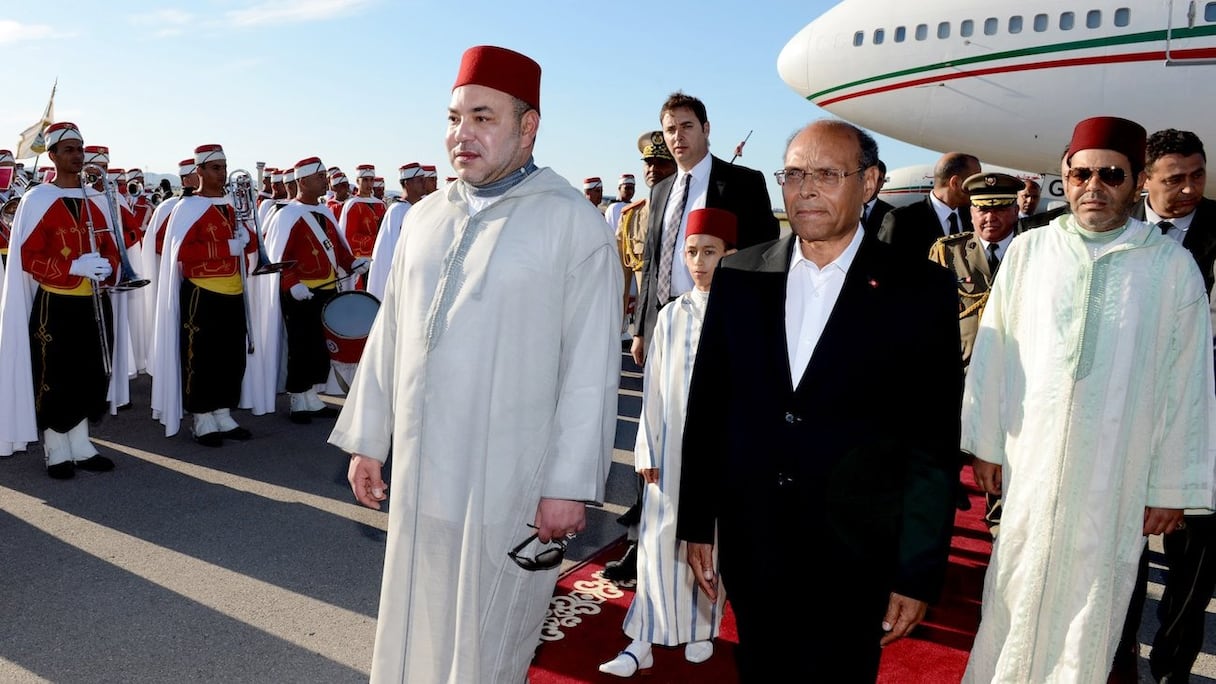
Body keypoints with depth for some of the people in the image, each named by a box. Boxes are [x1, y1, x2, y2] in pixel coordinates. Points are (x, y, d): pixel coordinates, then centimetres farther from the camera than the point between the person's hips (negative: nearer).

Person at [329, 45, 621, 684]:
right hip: (418, 470, 5)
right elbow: (389, 335, 12)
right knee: (415, 633, 19)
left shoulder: (573, 223, -11)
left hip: (507, 481, -5)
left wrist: (570, 484, -13)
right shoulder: (423, 218, 8)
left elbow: (590, 368, -13)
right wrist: (367, 441, 13)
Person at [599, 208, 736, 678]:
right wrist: (648, 450, 2)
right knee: (661, 541, 3)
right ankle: (644, 640, 10)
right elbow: (653, 387, 5)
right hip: (672, 445, 2)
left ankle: (701, 629, 28)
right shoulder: (671, 316, 3)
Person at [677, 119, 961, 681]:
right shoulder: (739, 275, 1)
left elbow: (935, 443, -5)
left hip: (855, 560, -2)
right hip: (749, 547, 3)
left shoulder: (920, 290, -6)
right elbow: (707, 406, 5)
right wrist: (696, 524, 5)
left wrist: (918, 573, -5)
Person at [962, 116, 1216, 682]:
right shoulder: (1028, 251, -1)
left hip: (1115, 477, -1)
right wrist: (985, 443, 5)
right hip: (1029, 463, 1)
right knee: (1017, 598, 14)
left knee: (1091, 600, 12)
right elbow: (993, 352, 3)